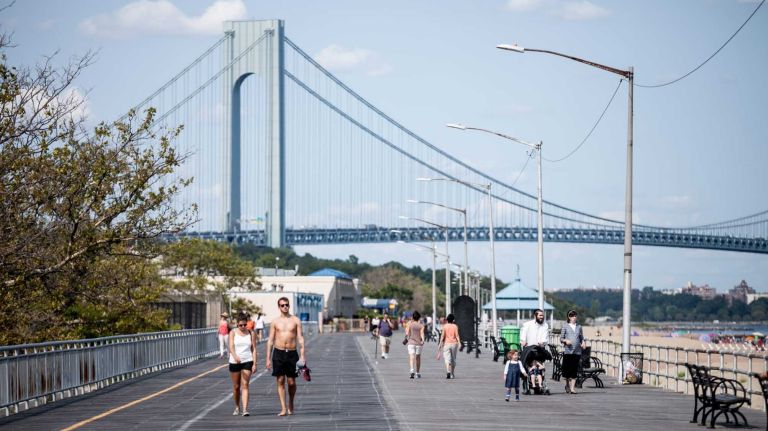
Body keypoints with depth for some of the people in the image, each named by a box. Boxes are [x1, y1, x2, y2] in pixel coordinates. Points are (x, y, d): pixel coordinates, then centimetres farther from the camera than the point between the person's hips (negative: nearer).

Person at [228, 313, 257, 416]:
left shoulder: (251, 334, 6)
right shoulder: (233, 333, 1)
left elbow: (254, 349, 5)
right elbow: (231, 347, -12)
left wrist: (254, 364, -3)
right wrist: (235, 356, -32)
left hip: (247, 361, 0)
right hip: (234, 362, 0)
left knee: (245, 385, -11)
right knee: (236, 386, 8)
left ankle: (245, 409, -19)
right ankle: (237, 408, 27)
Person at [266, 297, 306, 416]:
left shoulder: (295, 320, 5)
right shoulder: (275, 322, 6)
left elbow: (300, 338, 2)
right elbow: (270, 341, 7)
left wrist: (302, 356, -7)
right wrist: (268, 359, 2)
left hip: (292, 353, 0)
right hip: (278, 353, 0)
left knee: (291, 382, 1)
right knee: (280, 381, -3)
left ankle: (291, 405, 25)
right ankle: (283, 409, -1)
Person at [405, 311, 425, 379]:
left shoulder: (410, 324, 0)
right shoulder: (421, 325, 3)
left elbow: (407, 333, -4)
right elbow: (422, 333, -11)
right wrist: (423, 340, -19)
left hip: (411, 343, -2)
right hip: (419, 343, 2)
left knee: (411, 357, -11)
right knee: (418, 357, 16)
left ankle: (412, 370, -35)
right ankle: (418, 373, 24)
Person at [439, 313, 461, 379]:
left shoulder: (445, 326, -1)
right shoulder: (455, 326, -1)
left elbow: (442, 336, -4)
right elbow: (457, 335, -8)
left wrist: (440, 344, 2)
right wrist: (459, 343, -11)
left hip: (446, 344, -1)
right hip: (454, 344, 1)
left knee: (447, 359, -8)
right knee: (453, 359, 13)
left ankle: (448, 372, -31)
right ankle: (452, 374, 20)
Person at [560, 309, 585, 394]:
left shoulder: (579, 327, 15)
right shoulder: (565, 326, 7)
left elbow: (581, 338, 18)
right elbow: (561, 338, 6)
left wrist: (583, 342, -3)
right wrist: (566, 340, -14)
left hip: (577, 351, 2)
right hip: (567, 350, -2)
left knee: (574, 370, -4)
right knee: (566, 368, -3)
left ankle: (572, 388, -4)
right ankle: (567, 385, 20)